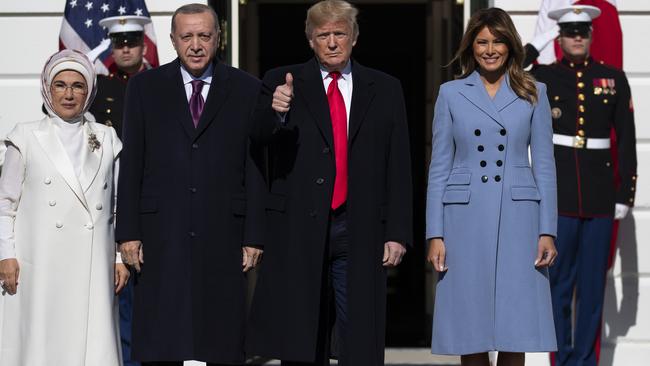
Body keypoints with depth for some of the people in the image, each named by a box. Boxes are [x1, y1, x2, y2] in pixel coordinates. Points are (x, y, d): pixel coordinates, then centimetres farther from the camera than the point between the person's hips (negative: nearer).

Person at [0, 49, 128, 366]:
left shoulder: (107, 140, 12)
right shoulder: (26, 138, 6)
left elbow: (119, 205, 14)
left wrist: (121, 257, 8)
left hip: (92, 266, 2)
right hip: (40, 266, -2)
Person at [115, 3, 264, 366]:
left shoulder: (247, 89, 6)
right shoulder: (145, 87, 7)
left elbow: (256, 167, 3)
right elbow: (131, 164, 5)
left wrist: (255, 236, -2)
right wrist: (128, 231, -1)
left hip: (223, 234, 0)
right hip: (162, 235, 0)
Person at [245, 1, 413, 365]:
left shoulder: (385, 89, 9)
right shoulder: (283, 83, 7)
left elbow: (399, 167, 7)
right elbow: (258, 136, -10)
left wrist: (397, 233, 0)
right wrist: (276, 111, -32)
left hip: (359, 231, 1)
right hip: (299, 228, 0)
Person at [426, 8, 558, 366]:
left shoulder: (532, 94, 7)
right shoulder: (450, 94, 6)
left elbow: (544, 166, 6)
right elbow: (439, 167, 5)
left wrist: (547, 231, -2)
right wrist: (435, 234, -2)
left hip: (517, 218, 0)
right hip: (465, 218, 0)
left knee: (515, 333, 0)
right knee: (470, 329, 2)